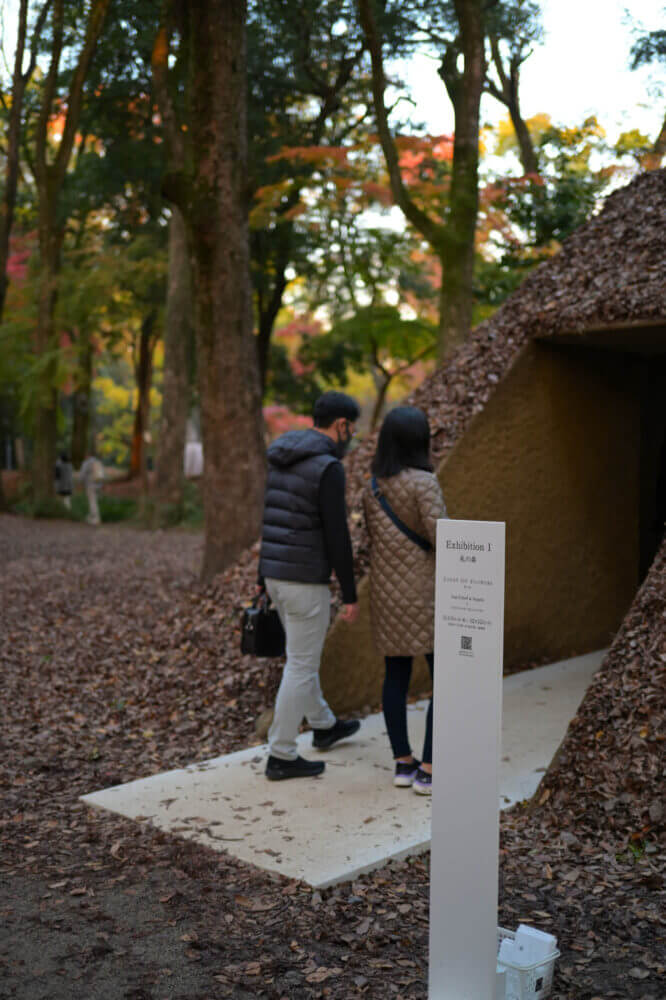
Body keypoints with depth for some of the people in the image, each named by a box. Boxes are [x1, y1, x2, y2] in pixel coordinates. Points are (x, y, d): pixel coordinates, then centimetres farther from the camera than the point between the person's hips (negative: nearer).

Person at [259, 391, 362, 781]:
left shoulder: (281, 461, 10)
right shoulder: (329, 468, -18)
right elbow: (338, 538, -19)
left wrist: (264, 578, 23)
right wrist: (351, 597, -12)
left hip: (276, 574, 9)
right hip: (306, 581, -9)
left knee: (304, 653, 24)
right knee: (302, 667, 3)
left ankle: (324, 726, 42)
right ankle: (282, 756, 11)